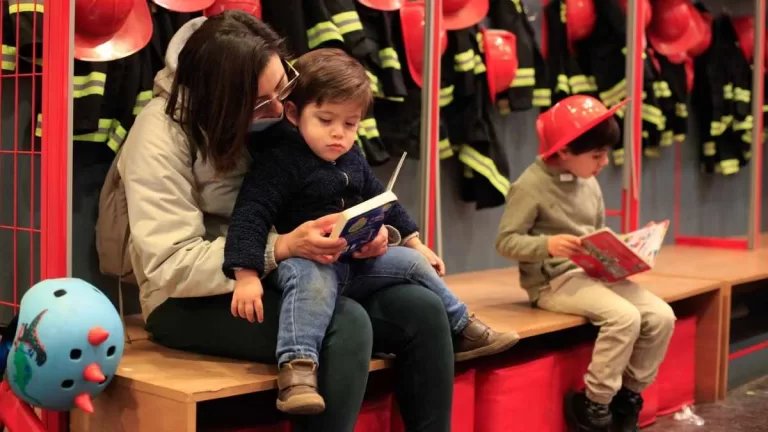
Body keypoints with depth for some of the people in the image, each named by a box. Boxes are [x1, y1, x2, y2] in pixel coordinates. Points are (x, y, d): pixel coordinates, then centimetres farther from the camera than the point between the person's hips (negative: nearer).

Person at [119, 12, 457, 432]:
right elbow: (170, 267, -21)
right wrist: (281, 248, -31)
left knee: (423, 310, -15)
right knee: (346, 323, -31)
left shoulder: (282, 112, 0)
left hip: (281, 282, 6)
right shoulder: (164, 131, -16)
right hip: (193, 302, -6)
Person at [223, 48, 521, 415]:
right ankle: (296, 367, -53)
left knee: (412, 263, 7)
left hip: (357, 261, 8)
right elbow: (250, 215, -24)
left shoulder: (352, 159, 11)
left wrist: (413, 243, 26)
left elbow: (383, 202, 25)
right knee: (313, 279, -39)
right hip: (306, 262, -8)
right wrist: (247, 275, -36)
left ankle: (463, 331, 24)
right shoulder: (279, 161, -15)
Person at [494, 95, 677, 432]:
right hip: (553, 281, -8)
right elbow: (505, 241, -14)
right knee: (624, 317, -29)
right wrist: (547, 245, -31)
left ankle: (627, 395, 9)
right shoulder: (530, 186, -12)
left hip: (594, 273, 8)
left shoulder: (589, 183, 12)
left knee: (661, 316, -9)